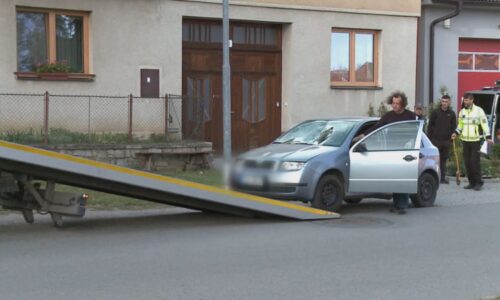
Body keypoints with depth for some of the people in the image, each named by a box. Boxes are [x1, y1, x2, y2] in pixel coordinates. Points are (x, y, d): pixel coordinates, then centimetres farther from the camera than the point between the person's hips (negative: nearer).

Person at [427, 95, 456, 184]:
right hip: (435, 139, -2)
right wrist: (429, 138, -4)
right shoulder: (435, 112, 1)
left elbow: (453, 127, 12)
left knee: (444, 159, 7)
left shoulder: (452, 114, 8)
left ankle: (443, 177, 11)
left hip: (446, 140, 2)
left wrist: (452, 135, -2)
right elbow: (430, 125, 1)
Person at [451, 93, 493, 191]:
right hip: (465, 140, 5)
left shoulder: (479, 111, -5)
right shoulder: (462, 111, 10)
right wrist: (456, 133, 1)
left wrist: (488, 137, -13)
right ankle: (471, 182, 15)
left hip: (476, 140, -5)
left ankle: (478, 183, -1)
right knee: (467, 162, 5)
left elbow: (485, 124, -6)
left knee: (475, 161, -9)